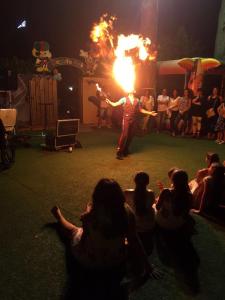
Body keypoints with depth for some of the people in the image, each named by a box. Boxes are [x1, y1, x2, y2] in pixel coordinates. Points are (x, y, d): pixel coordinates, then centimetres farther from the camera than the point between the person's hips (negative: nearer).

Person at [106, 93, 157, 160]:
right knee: (124, 135, -11)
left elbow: (141, 110, 17)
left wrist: (150, 113, 12)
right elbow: (115, 104, -8)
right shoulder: (124, 99, 2)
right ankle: (119, 152, -5)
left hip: (133, 119, 4)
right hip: (126, 119, -4)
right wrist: (109, 102, -27)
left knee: (130, 135, 7)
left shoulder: (137, 100, 12)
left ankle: (125, 150, 24)